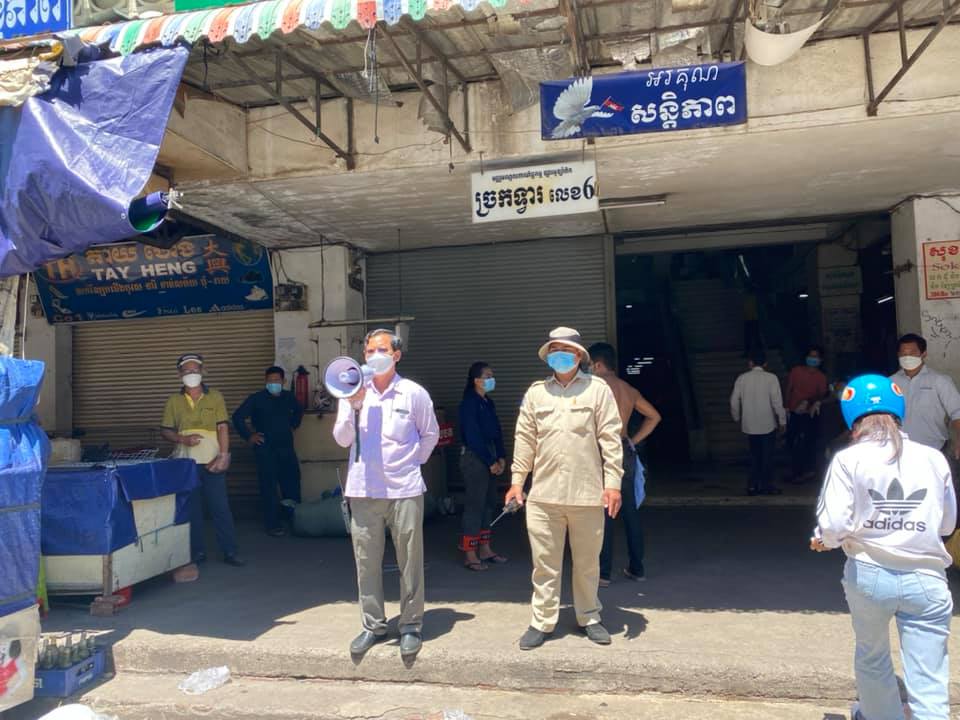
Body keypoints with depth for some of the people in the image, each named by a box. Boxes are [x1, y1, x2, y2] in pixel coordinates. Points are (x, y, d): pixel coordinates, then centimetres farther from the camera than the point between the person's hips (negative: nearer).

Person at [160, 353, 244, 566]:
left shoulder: (215, 397, 4)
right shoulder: (174, 401, 8)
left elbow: (223, 428, -2)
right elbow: (165, 431, 9)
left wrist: (223, 455, -11)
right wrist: (183, 439, -11)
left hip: (212, 461, -2)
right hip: (186, 462, 2)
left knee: (220, 507, -1)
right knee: (191, 508, 7)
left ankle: (229, 551, 5)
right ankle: (197, 551, 17)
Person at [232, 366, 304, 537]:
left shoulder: (288, 397, 7)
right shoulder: (256, 399, -7)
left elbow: (298, 411, 29)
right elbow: (238, 417, -6)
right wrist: (249, 436, -7)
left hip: (286, 446, 4)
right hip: (265, 448, -4)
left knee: (292, 481, 2)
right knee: (269, 487, -3)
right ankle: (273, 524, 3)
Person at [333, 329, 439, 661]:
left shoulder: (414, 393, 0)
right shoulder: (354, 391, 6)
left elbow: (430, 434, 11)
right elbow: (342, 439, 0)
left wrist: (412, 462, 6)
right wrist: (354, 407, -12)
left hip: (404, 488, -2)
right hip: (363, 489, 2)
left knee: (410, 562, 4)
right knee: (367, 561, 9)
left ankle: (411, 626, 18)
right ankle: (373, 625, 23)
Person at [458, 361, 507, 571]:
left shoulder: (488, 403, 14)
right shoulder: (469, 404, -12)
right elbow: (473, 436, -16)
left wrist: (501, 457, 5)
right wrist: (490, 462, -13)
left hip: (489, 458, 8)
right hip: (474, 458, -8)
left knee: (488, 503, 11)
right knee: (475, 505, -6)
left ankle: (485, 549, 20)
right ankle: (470, 554, 0)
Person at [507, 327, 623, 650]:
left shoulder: (598, 389, 0)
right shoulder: (535, 392, 7)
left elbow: (610, 438, -3)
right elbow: (525, 439, 9)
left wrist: (613, 483, -7)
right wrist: (517, 481, 7)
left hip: (587, 493, -1)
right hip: (543, 494, 2)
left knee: (587, 562, 14)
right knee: (545, 563, 9)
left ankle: (589, 617, 31)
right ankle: (542, 621, 22)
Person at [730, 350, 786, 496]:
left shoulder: (742, 378, -1)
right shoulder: (771, 378, -9)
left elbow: (734, 401, 1)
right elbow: (777, 401, -12)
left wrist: (737, 418, 16)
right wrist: (782, 420, -2)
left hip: (749, 425, 3)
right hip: (767, 424, -3)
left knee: (755, 455, 15)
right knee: (767, 456, 8)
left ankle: (753, 485, 15)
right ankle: (766, 485, 12)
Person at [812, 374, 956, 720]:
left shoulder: (848, 459, -7)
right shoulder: (934, 458, 1)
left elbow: (834, 525, -13)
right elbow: (947, 524, 11)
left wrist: (823, 541, 8)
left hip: (870, 575, 0)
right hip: (926, 579, 0)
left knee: (872, 658, 26)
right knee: (930, 687, 2)